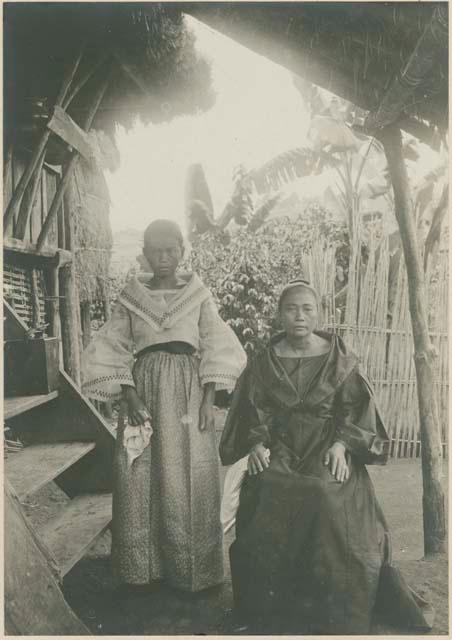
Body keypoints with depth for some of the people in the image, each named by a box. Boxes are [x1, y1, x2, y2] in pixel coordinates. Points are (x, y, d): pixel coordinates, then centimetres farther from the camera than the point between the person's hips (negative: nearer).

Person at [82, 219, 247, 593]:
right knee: (140, 477, 3)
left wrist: (208, 400, -8)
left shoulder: (199, 296, 4)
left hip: (189, 390, -1)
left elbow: (217, 349, 1)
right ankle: (144, 564, 21)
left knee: (190, 477, 1)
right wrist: (131, 398, -10)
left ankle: (191, 569, 18)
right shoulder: (130, 298, 6)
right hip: (145, 387, 1)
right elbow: (112, 352, 1)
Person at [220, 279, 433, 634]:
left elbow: (355, 407, 0)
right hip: (280, 451, 2)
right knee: (268, 499, -24)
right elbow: (255, 411, 3)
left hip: (328, 448, -1)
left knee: (327, 501, -27)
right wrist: (257, 444, -15)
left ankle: (335, 608, -7)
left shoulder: (341, 358, 3)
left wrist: (341, 445, -15)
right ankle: (273, 606, -4)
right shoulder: (265, 362, 5)